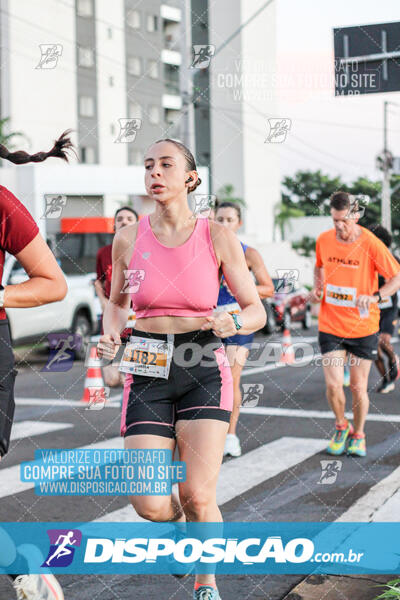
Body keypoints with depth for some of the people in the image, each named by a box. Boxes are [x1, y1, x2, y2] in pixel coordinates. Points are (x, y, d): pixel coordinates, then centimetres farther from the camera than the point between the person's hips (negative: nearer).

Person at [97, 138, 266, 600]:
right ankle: (183, 526, 33)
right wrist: (111, 336, -4)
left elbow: (257, 311, 2)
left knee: (198, 498, -10)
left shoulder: (218, 238, -3)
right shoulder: (128, 239, 1)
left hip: (204, 372, -1)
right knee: (151, 507, -5)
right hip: (148, 373, 2)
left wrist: (233, 323, -20)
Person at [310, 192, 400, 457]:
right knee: (333, 384, -8)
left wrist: (375, 296, -27)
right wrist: (317, 288, 0)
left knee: (358, 387, 5)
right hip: (330, 325, 2)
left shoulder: (371, 244, -13)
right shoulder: (324, 240, -2)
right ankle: (342, 427, 21)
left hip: (363, 327, -2)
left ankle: (358, 435, 29)